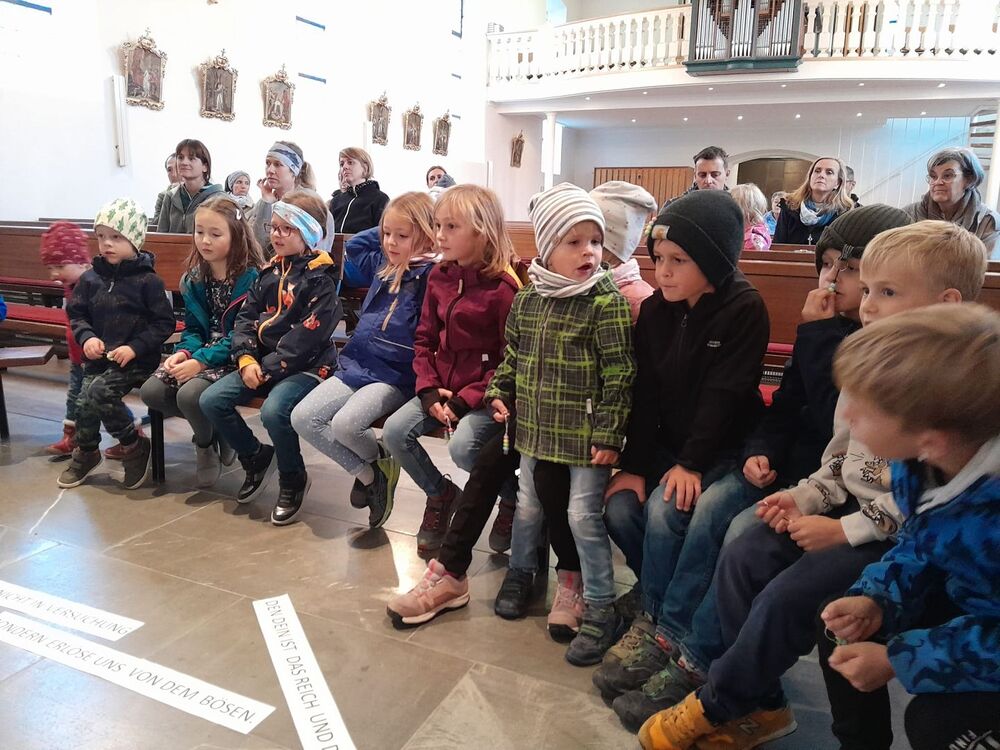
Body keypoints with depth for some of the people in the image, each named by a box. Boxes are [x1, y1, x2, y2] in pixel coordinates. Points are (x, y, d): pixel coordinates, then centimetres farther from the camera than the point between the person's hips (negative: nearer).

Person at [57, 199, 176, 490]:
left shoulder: (147, 280, -8)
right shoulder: (90, 278, 7)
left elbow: (164, 323, -8)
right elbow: (76, 314, 14)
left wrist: (135, 347, -18)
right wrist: (87, 337, -6)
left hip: (137, 359, -5)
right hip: (98, 357, 5)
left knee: (97, 391, -23)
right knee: (85, 400, -8)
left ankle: (134, 446, -3)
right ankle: (86, 452, 21)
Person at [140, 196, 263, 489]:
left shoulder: (251, 278, -14)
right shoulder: (194, 278, 7)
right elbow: (193, 328, 10)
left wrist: (202, 361, -23)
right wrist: (184, 352, -12)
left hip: (233, 357, -7)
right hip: (201, 353, 7)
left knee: (190, 394, -29)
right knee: (151, 391, -11)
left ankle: (207, 443, 5)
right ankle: (211, 427, 11)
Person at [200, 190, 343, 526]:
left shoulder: (320, 279, -10)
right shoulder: (269, 272, 13)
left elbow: (307, 336, -18)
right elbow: (246, 317, 10)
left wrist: (268, 368, -17)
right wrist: (246, 359, -7)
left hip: (305, 366, -7)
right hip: (261, 362, 8)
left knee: (274, 410, -32)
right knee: (211, 400, -7)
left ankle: (293, 480, -4)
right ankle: (256, 456, 16)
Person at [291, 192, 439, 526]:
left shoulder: (430, 274, -8)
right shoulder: (385, 270, 15)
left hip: (396, 377, -8)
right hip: (357, 366, 8)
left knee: (345, 423, -28)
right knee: (303, 417, -6)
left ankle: (379, 463, 8)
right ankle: (369, 473, 8)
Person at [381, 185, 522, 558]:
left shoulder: (503, 287, -14)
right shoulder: (440, 277, 7)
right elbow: (424, 339, 11)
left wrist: (465, 400, -18)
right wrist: (429, 389, -4)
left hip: (485, 393, -6)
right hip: (442, 387, 7)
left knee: (462, 446, -28)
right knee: (394, 431, -11)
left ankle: (513, 496, 4)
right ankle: (440, 493, 16)